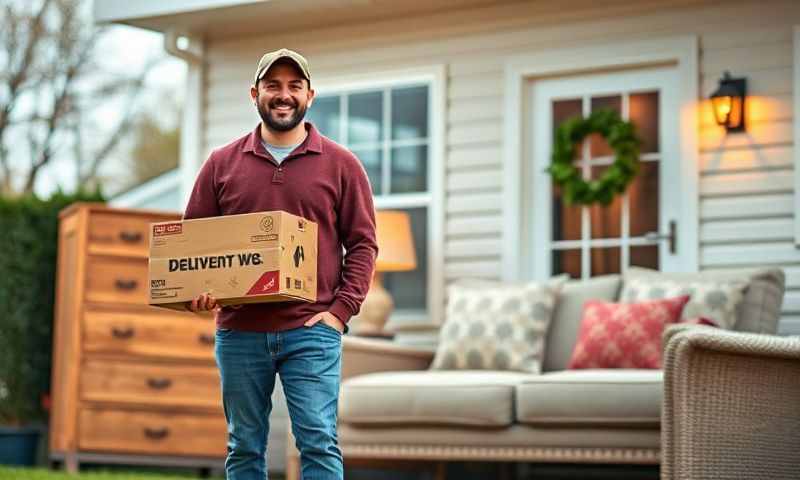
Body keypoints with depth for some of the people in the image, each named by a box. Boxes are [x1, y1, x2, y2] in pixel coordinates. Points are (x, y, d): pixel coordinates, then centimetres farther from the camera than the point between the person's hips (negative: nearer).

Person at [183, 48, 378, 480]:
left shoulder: (340, 164, 5)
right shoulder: (222, 164, 9)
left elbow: (362, 243, 4)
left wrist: (342, 309, -7)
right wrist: (195, 290, -6)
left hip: (311, 330, -2)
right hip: (238, 331, 2)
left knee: (319, 441, -7)